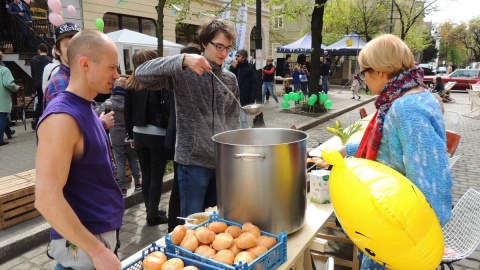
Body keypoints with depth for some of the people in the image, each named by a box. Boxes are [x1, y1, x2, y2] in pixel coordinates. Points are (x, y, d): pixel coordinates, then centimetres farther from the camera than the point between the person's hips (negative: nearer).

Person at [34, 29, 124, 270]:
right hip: (83, 243, -8)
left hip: (103, 231, 8)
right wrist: (97, 250, -23)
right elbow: (47, 199, -26)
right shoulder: (62, 117, -23)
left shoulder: (84, 108, 5)